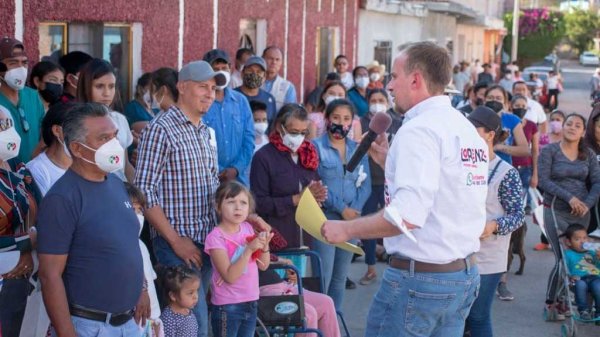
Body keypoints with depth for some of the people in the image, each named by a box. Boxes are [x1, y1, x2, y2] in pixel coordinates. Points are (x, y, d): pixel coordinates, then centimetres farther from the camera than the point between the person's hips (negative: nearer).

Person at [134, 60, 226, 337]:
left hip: (208, 241, 7)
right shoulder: (161, 129, -10)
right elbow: (144, 192, -15)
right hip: (177, 242, -7)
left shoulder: (205, 132, 14)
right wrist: (175, 240, -16)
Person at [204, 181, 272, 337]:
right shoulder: (216, 237, -16)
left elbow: (263, 265, 8)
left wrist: (265, 246, -11)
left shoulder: (248, 228, 3)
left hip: (251, 303, 7)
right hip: (227, 307, -6)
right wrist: (249, 249, -27)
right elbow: (230, 276, -22)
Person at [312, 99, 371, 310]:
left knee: (341, 277, 10)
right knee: (323, 276, -8)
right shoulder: (316, 147, -3)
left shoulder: (358, 149, 12)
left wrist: (355, 210, -9)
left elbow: (365, 184, 7)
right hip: (325, 218, -5)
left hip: (352, 220, 5)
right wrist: (342, 208, -13)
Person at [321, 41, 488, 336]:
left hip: (418, 278, -9)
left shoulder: (419, 129, -16)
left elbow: (407, 215, -26)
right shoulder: (467, 129, 11)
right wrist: (389, 161, 22)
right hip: (465, 276, 9)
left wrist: (346, 229, -16)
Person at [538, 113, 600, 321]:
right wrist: (569, 197, -18)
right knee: (563, 258, -10)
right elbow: (543, 180, -10)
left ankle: (563, 301, 11)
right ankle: (551, 303, 4)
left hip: (581, 213, 4)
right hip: (556, 211, -4)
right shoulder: (549, 151, -2)